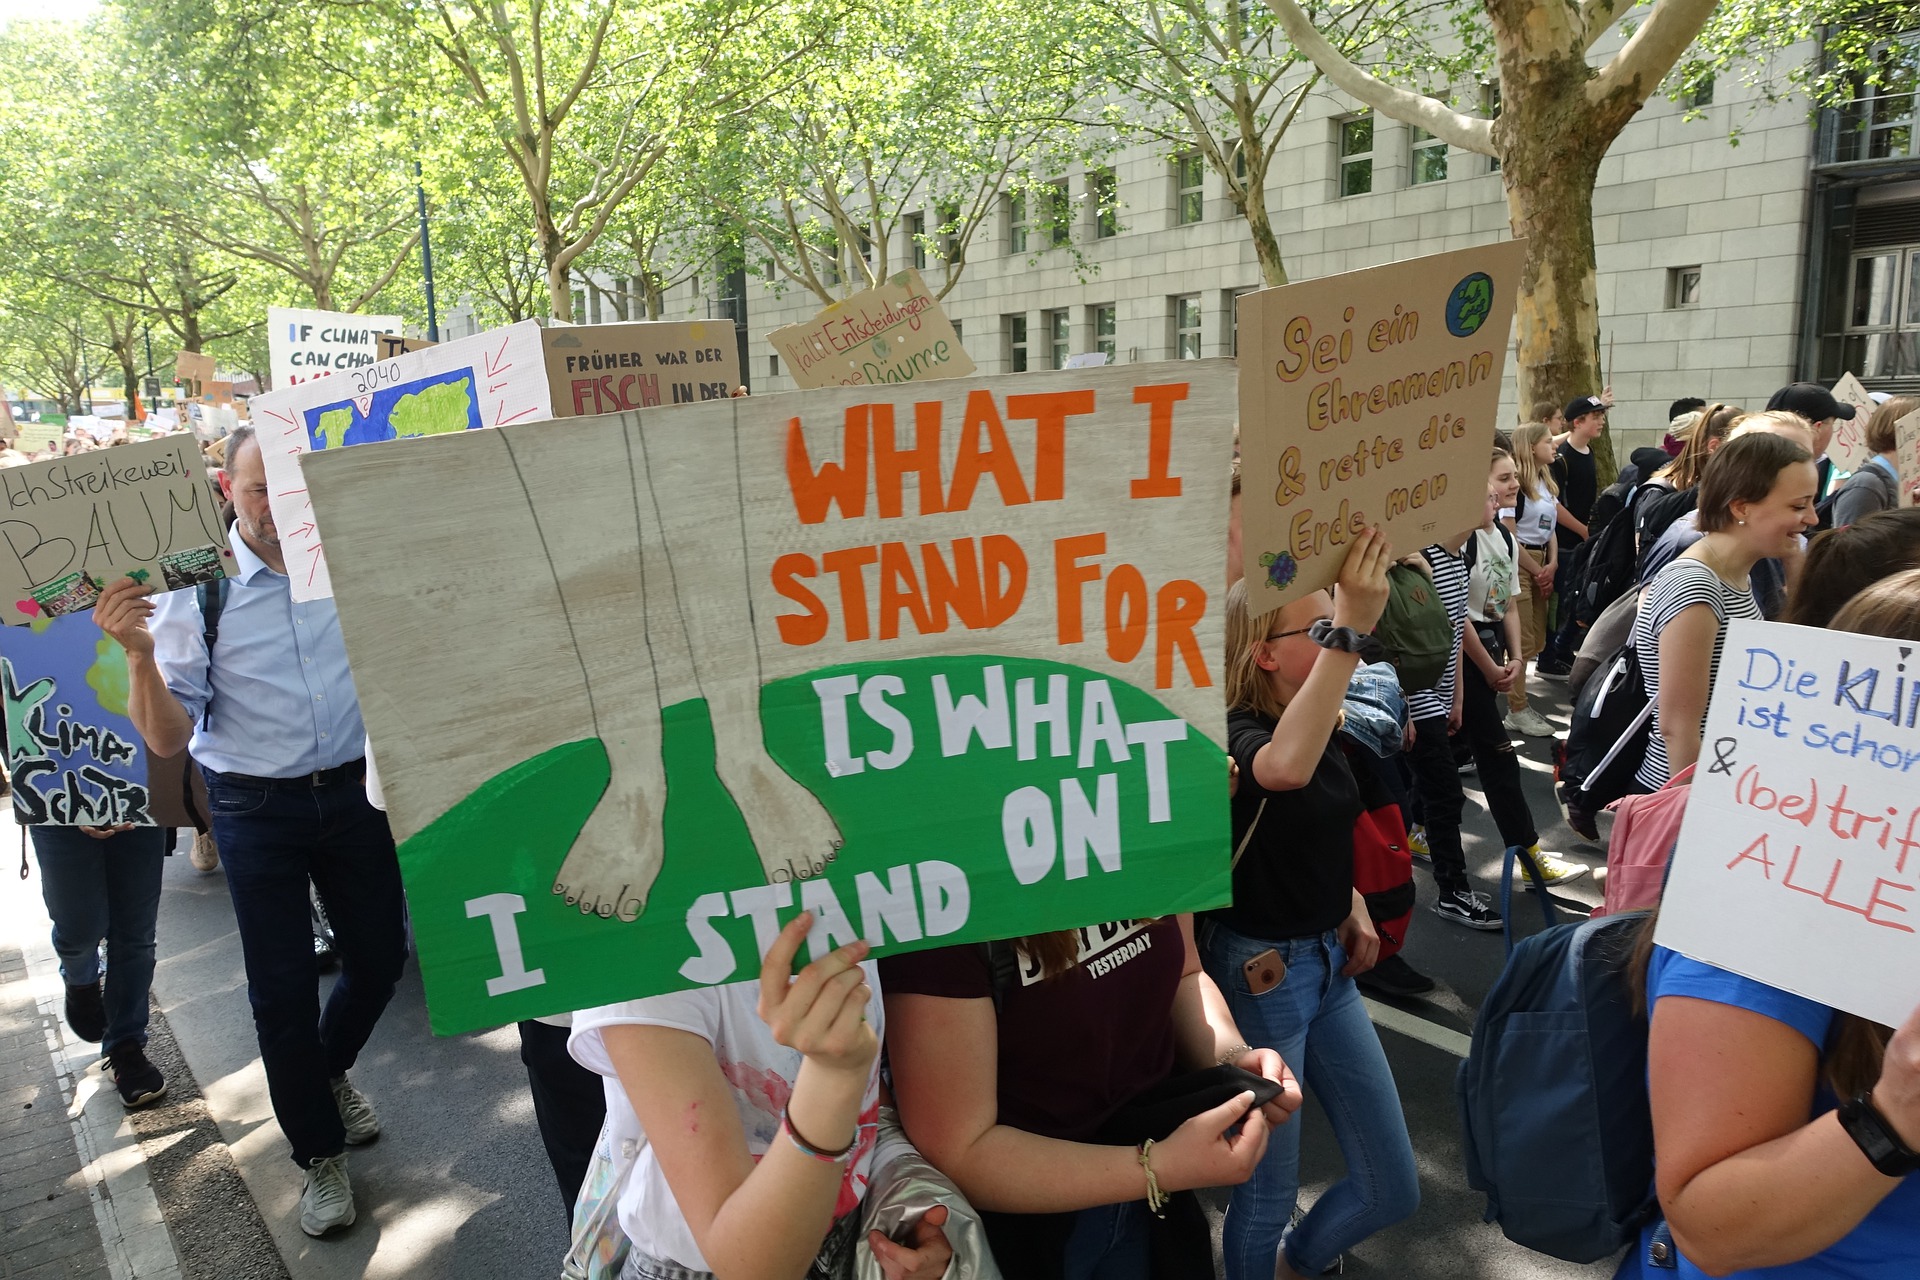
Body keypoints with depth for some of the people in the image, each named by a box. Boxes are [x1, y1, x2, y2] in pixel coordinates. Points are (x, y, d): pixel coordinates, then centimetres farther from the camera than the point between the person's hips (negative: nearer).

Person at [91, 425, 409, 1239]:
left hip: (354, 790, 2)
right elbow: (168, 740, -10)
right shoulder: (197, 587, -10)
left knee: (380, 958, 14)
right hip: (257, 807, -2)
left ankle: (330, 1072, 47)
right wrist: (140, 655, -27)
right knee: (283, 989, 6)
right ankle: (319, 1155, 28)